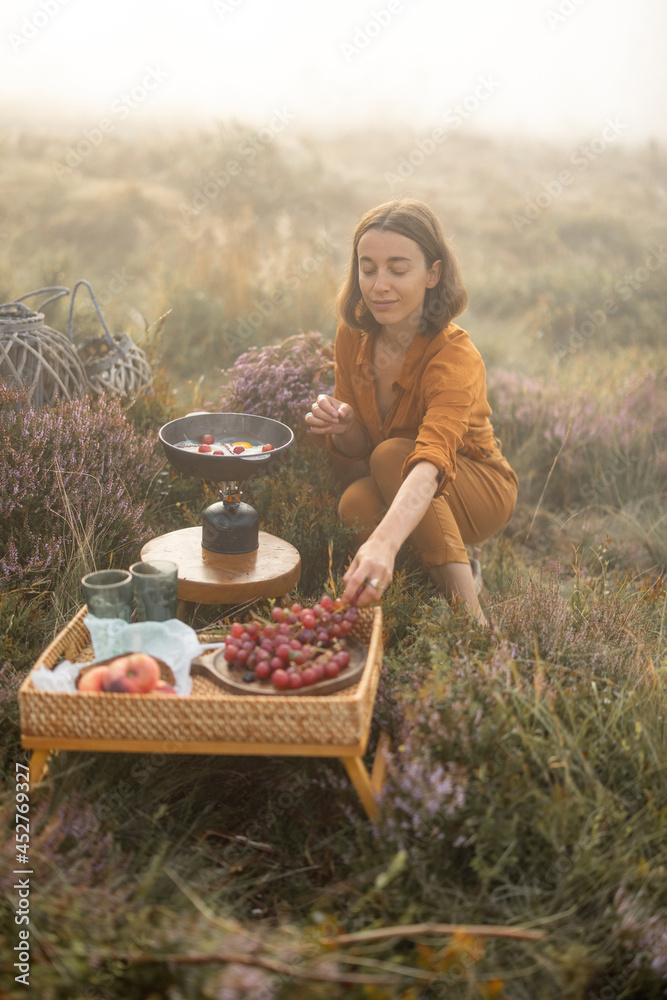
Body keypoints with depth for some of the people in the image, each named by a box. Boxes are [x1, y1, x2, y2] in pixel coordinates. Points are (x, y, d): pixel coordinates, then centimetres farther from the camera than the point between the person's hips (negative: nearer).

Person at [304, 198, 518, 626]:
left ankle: (469, 611, -27)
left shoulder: (456, 358, -30)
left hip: (477, 490, -4)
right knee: (356, 506, -29)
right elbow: (357, 446, -1)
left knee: (392, 455, -33)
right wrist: (341, 426, -26)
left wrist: (384, 543, -64)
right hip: (398, 492, 4)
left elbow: (431, 462, -47)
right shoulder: (353, 334, -11)